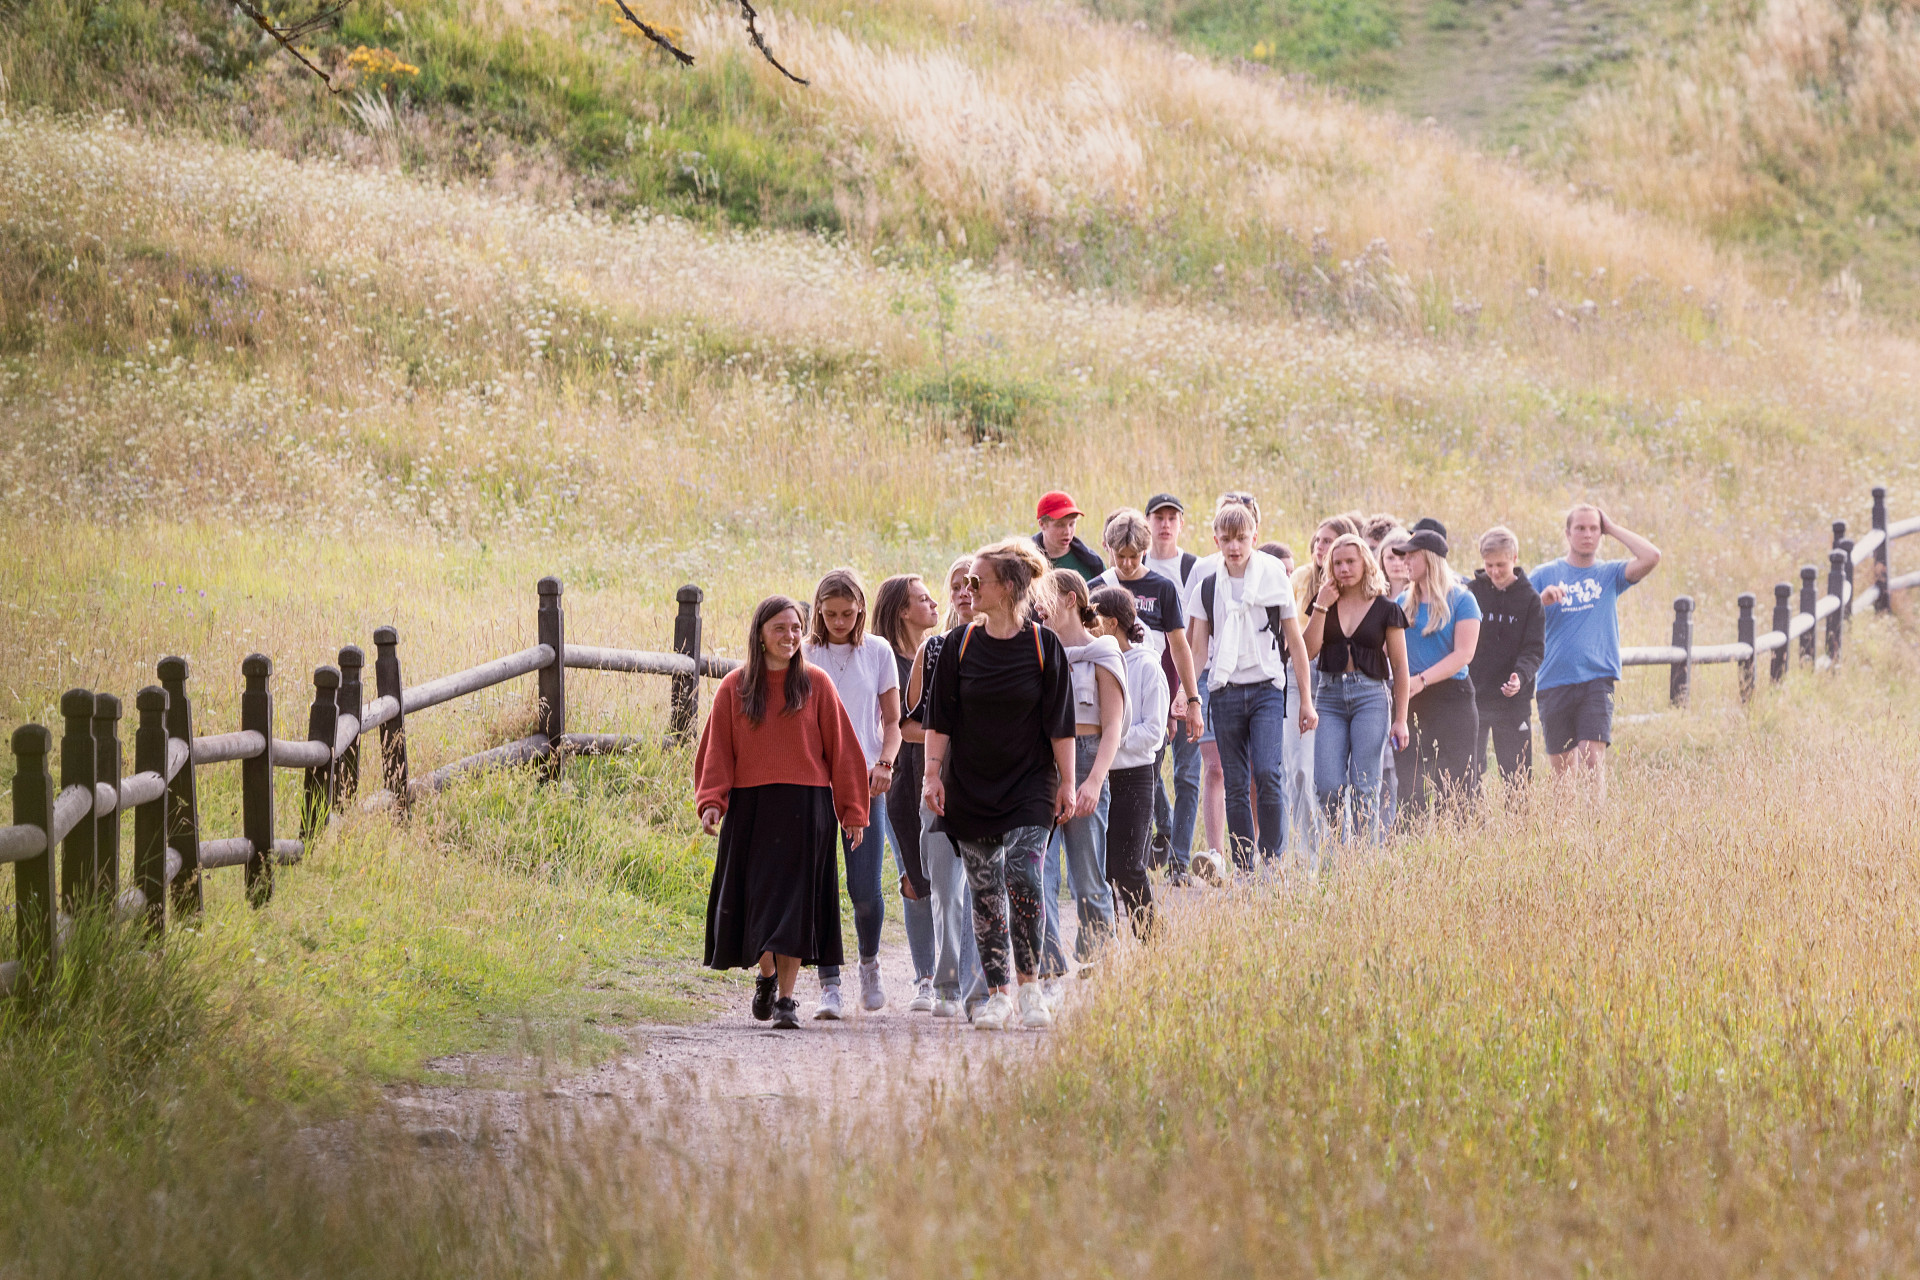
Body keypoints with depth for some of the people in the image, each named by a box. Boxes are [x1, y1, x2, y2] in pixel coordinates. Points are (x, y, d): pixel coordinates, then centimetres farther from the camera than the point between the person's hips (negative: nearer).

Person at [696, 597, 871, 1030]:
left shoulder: (815, 685, 3)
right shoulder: (734, 687, 5)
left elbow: (840, 750, 4)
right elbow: (717, 751, 2)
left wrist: (853, 811, 1)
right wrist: (711, 802, -12)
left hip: (805, 809, -1)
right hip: (749, 808, 1)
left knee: (793, 900, -5)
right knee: (752, 896, 4)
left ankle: (786, 996, -1)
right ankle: (766, 976, 30)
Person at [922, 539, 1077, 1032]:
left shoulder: (1044, 645, -4)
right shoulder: (959, 643, 1)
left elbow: (1060, 721, -1)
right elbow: (940, 717, 5)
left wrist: (1067, 783, -2)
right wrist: (933, 773, -2)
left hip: (1029, 786, -2)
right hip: (970, 786, 2)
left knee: (1023, 878, -16)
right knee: (984, 889, 2)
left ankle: (1029, 986, -3)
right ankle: (997, 995, 10)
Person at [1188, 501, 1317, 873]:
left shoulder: (1274, 580, 4)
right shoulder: (1207, 588, 9)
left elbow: (1295, 643, 8)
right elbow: (1198, 647, 12)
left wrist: (1306, 700, 8)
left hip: (1266, 688, -2)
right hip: (1225, 692, 2)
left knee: (1267, 774, -18)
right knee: (1235, 785, 1)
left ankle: (1273, 859, -9)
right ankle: (1243, 870, 4)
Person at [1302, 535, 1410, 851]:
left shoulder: (1386, 609, 2)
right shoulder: (1325, 602, 10)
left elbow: (1399, 665, 3)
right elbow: (1309, 650, 0)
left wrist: (1400, 719, -2)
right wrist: (1321, 608, -7)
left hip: (1370, 695, -3)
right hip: (1330, 694, 3)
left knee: (1364, 787, -5)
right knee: (1328, 788, -5)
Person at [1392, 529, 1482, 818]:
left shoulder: (1461, 600, -2)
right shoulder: (1403, 603, 13)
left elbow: (1463, 654, -10)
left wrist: (1422, 680, -20)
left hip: (1452, 697, -4)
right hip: (1410, 701, 4)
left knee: (1455, 784, -6)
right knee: (1410, 786, -1)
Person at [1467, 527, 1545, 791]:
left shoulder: (1529, 598, 2)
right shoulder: (1470, 592, 3)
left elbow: (1534, 649, -3)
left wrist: (1520, 676, -23)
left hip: (1514, 701, -1)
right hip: (1471, 699, 1)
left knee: (1517, 779, 1)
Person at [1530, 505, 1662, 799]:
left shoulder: (1610, 573, 8)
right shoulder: (1545, 575, 9)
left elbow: (1651, 557, -7)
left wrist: (1613, 528, 1)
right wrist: (1541, 601, -14)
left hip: (1597, 680, -1)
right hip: (1554, 683, 1)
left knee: (1593, 758, -16)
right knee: (1561, 768, 7)